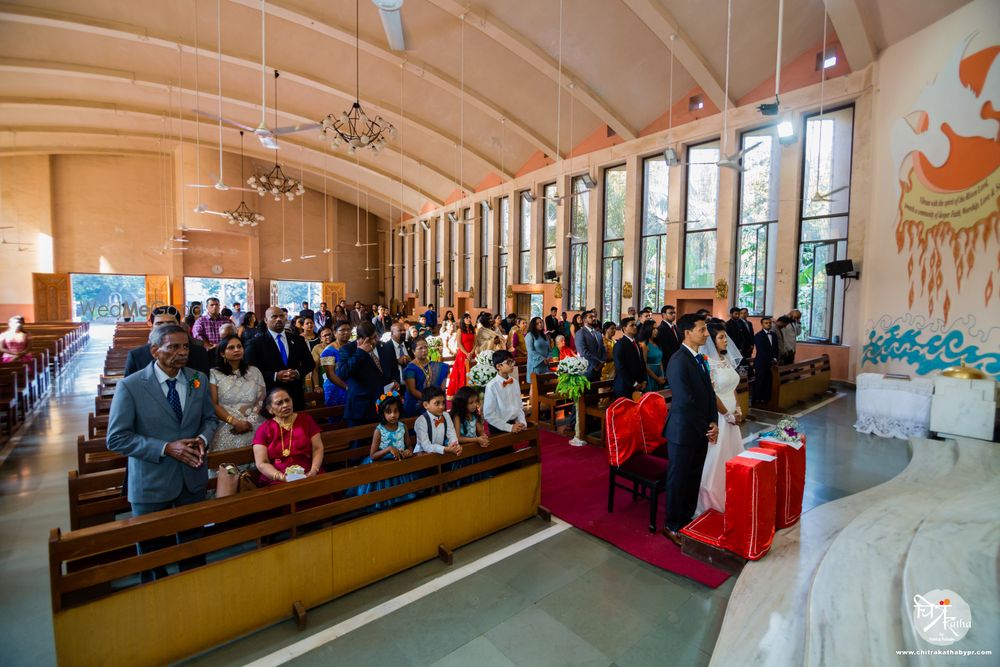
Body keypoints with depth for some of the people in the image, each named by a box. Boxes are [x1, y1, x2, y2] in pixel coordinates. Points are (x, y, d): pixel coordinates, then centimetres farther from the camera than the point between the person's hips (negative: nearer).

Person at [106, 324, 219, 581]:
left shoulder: (199, 380, -3)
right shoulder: (130, 386, -14)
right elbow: (116, 438, -13)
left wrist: (202, 439, -14)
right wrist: (166, 448, -23)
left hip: (193, 478, 3)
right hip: (151, 483, -3)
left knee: (193, 545, 21)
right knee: (153, 553, 18)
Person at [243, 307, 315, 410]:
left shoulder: (297, 340, 9)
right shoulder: (256, 343, -1)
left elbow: (309, 363, 11)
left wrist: (298, 372, -10)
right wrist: (275, 376, -19)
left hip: (296, 395, 3)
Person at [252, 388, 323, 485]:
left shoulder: (306, 420, 10)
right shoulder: (263, 430, 8)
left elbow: (317, 448, 6)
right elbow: (261, 463, 2)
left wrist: (313, 471, -10)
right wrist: (281, 477, -15)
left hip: (308, 478, 1)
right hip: (277, 482, -1)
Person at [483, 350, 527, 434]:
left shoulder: (515, 382, 4)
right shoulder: (492, 386, -13)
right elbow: (488, 415, -13)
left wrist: (522, 422, -2)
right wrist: (509, 427, -14)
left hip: (516, 423, 5)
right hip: (499, 427, -5)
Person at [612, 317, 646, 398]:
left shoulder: (636, 344, 17)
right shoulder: (620, 344, -9)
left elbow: (641, 363, 19)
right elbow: (620, 367, -16)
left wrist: (643, 381, 6)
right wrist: (633, 383, -13)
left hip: (638, 386, 7)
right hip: (624, 387, -7)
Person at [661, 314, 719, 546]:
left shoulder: (700, 359, 9)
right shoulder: (678, 361, -20)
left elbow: (709, 392, 10)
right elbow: (685, 401, -21)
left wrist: (713, 423, -1)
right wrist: (706, 427, -12)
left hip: (701, 431, 8)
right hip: (683, 431, -8)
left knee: (694, 478, 18)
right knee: (678, 480, 6)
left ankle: (687, 518, 35)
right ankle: (673, 526, 21)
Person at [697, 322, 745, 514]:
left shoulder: (727, 359, 7)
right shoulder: (708, 363, -19)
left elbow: (733, 388, 14)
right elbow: (711, 395, -19)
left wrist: (737, 410, 4)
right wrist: (728, 415, -11)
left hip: (731, 415, 8)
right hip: (717, 416, -8)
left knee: (731, 457, 17)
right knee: (715, 459, 2)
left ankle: (728, 498, 33)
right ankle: (710, 500, 18)